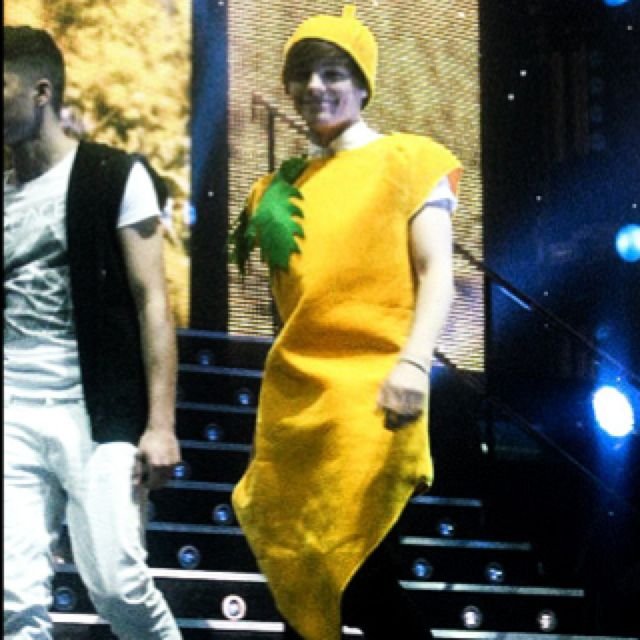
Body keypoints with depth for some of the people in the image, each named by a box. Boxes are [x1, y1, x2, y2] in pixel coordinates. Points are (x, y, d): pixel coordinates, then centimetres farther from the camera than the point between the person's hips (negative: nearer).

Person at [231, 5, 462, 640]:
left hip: (369, 397, -6)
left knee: (356, 575, -12)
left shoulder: (406, 160, 3)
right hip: (291, 398, 6)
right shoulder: (284, 185, 18)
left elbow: (437, 273, -7)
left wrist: (414, 360, -22)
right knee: (297, 582, 7)